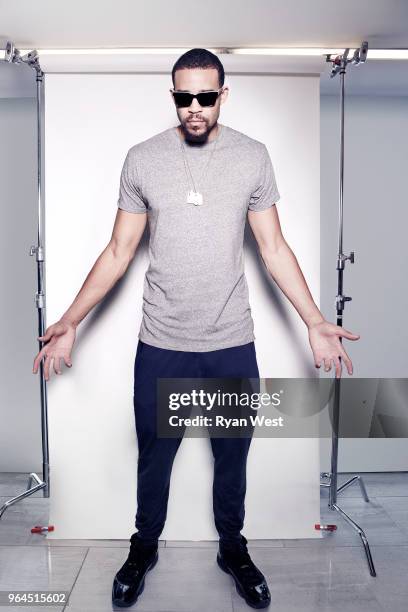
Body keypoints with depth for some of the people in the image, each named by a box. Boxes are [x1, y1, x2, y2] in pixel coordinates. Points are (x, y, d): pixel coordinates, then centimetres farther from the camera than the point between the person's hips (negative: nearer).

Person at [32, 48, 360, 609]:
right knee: (154, 458, 17)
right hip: (161, 345, 0)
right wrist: (70, 322, -3)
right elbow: (118, 252, 1)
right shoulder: (142, 158, -2)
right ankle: (145, 546, 43)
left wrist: (316, 323, -4)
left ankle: (233, 548, 43)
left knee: (232, 456, 17)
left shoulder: (253, 156, -1)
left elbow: (274, 249, 2)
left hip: (233, 344, 1)